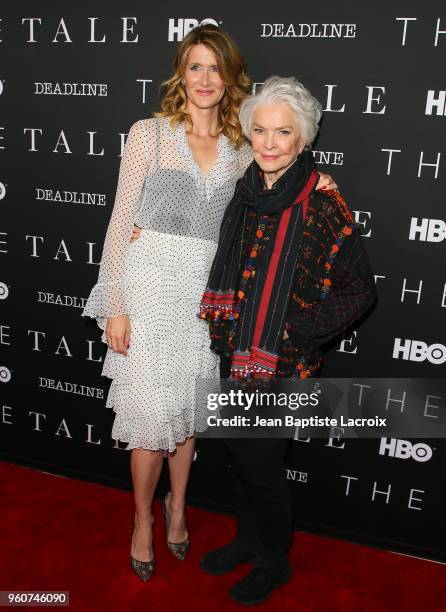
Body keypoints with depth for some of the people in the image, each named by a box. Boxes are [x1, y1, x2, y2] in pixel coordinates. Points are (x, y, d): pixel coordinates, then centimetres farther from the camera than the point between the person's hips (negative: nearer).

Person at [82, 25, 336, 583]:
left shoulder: (241, 152, 8)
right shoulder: (149, 134, -2)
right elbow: (122, 221, -4)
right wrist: (115, 306, -8)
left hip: (205, 294, 3)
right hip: (149, 289, -3)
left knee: (188, 409, 14)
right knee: (152, 414, 1)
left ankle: (177, 504, 39)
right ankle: (143, 518, 28)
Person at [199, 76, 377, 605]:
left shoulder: (323, 205, -16)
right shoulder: (245, 193, 1)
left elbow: (360, 291, -12)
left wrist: (297, 331, -17)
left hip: (283, 364, -6)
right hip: (236, 355, 6)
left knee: (261, 466, 7)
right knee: (239, 454, 19)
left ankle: (275, 561, 35)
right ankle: (249, 538, 45)